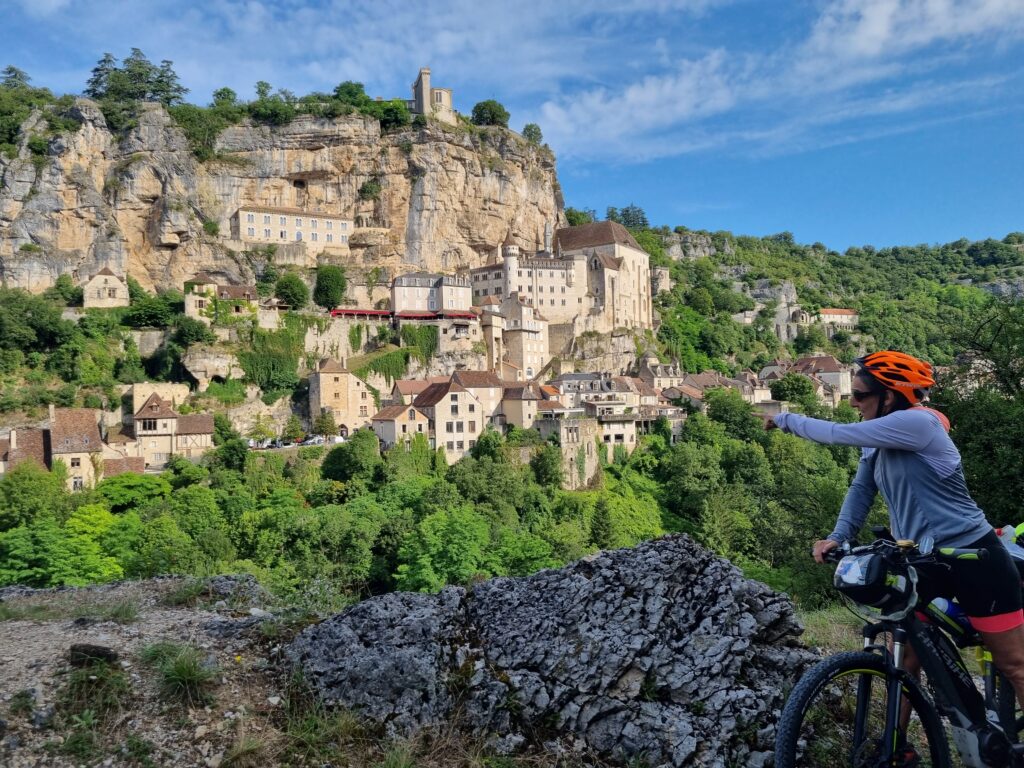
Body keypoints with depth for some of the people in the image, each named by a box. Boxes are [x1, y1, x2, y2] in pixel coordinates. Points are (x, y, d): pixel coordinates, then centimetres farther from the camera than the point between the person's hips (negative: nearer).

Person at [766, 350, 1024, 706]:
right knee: (901, 660, 7)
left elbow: (838, 434, -24)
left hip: (971, 554, -7)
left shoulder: (917, 423, -20)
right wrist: (838, 536, -13)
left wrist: (785, 419, -11)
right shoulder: (876, 443, 6)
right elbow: (861, 489, 2)